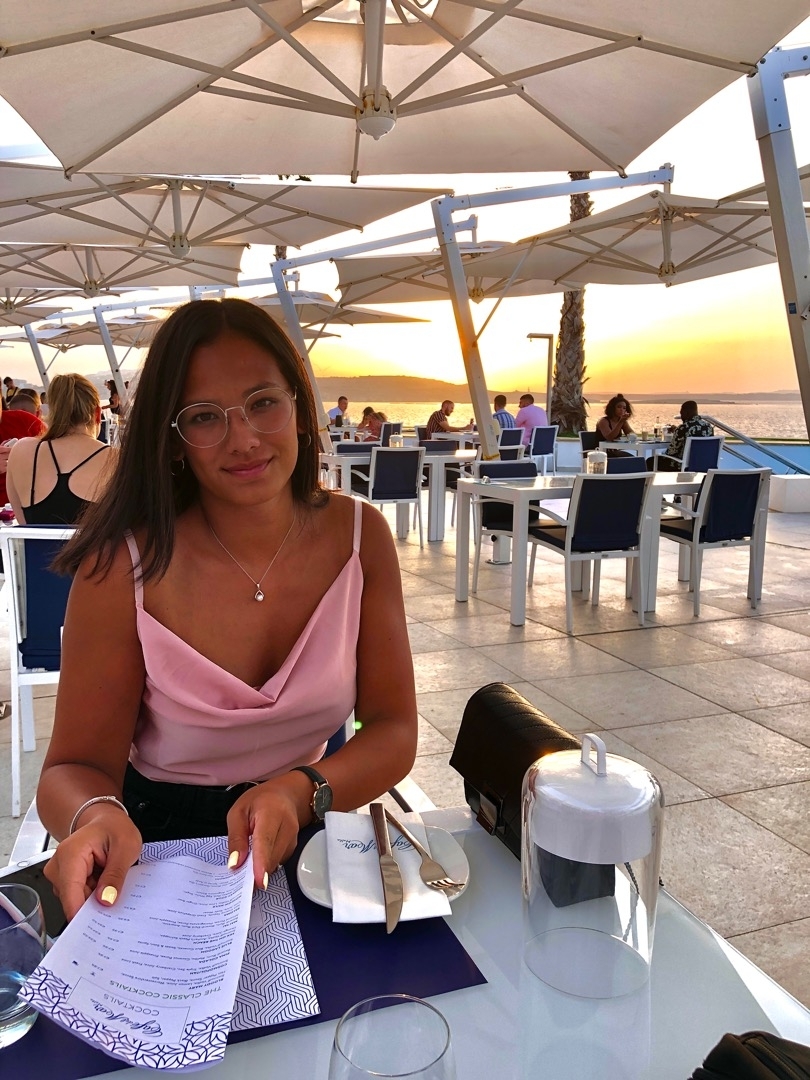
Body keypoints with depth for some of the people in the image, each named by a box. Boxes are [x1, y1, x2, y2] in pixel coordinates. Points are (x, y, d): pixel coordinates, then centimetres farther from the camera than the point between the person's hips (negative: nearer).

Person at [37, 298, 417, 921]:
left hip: (306, 841, 0)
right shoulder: (123, 564, -15)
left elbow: (393, 729, -7)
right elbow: (77, 764, -11)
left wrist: (301, 793, -28)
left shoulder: (360, 535, -8)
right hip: (157, 855, 1)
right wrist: (96, 817, -35)